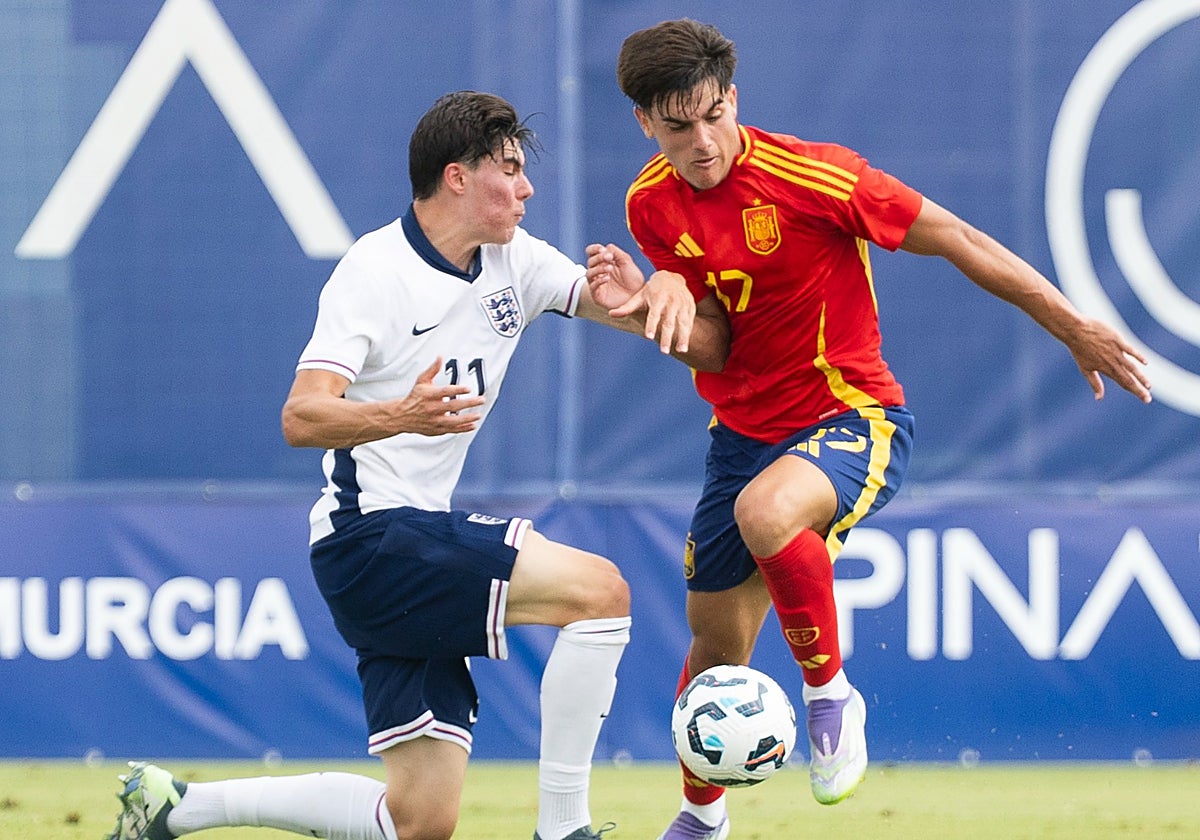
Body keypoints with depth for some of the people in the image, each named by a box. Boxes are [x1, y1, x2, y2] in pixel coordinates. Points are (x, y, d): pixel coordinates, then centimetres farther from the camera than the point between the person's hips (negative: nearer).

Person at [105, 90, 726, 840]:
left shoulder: (516, 262, 9)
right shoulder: (375, 271, -12)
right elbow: (301, 418, -21)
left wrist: (667, 292, -19)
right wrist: (399, 415, -41)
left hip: (427, 540, 8)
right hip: (370, 533, -8)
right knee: (597, 588, -24)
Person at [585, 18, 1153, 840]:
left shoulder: (811, 175, -20)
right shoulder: (653, 206, -3)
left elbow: (956, 239, -12)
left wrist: (1076, 329, -9)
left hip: (852, 421, -6)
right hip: (745, 431, 6)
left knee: (766, 513, -39)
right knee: (715, 646, 10)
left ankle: (831, 694, -15)